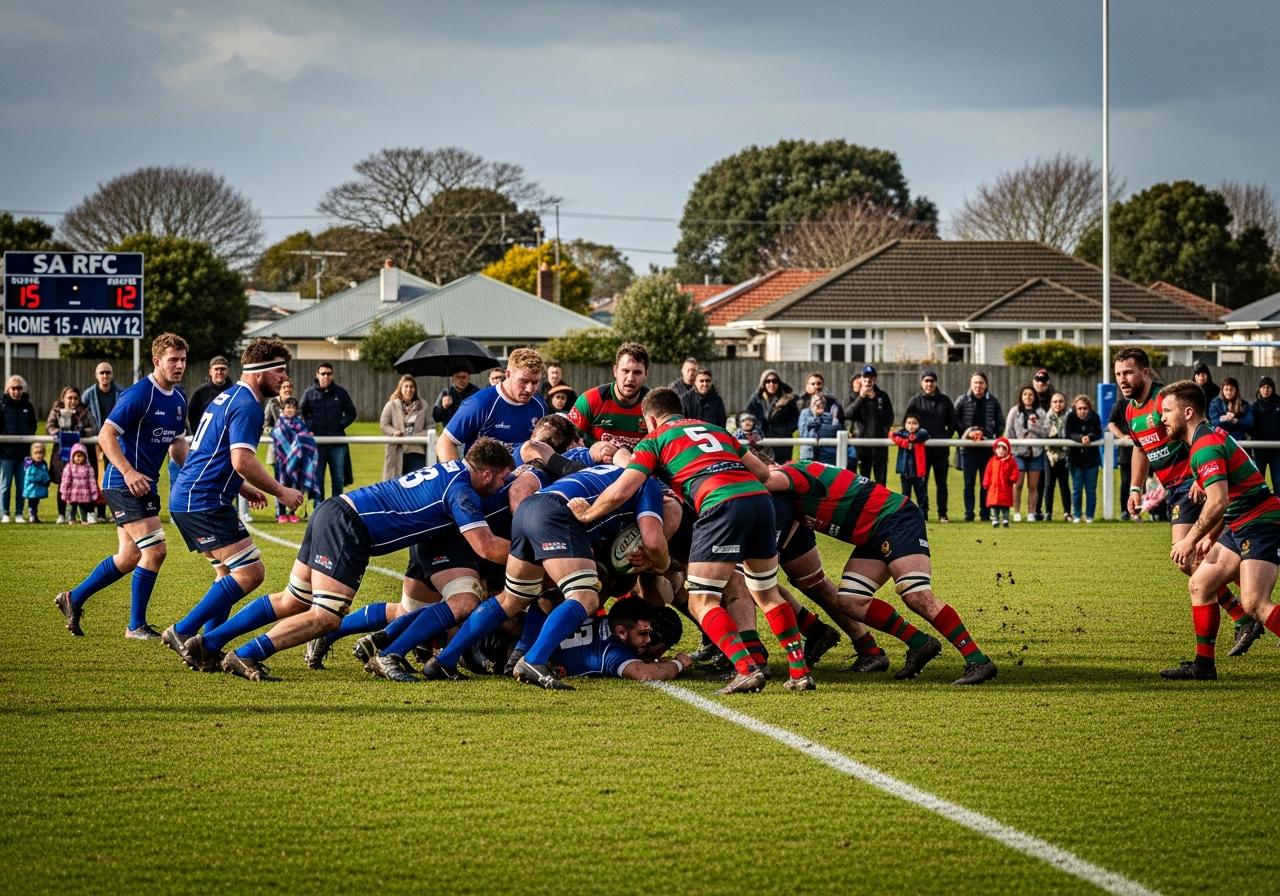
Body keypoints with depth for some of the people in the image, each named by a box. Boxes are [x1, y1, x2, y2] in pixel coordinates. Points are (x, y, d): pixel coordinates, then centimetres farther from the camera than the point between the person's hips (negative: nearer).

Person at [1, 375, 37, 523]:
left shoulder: (28, 406, 10)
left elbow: (33, 426, 17)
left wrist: (29, 437, 1)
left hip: (24, 451, 3)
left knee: (22, 486, 5)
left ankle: (19, 513, 11)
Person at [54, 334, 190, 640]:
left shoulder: (179, 398, 10)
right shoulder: (139, 394, -17)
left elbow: (177, 443, 21)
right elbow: (106, 435, -19)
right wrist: (128, 472, -27)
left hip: (144, 484, 9)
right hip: (124, 485, -9)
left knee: (129, 557, 13)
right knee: (155, 550, -12)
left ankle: (73, 599, 27)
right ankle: (136, 626, -2)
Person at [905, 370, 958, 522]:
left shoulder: (945, 401, 8)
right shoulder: (915, 401, 2)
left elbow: (953, 422, 12)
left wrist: (947, 437, 0)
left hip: (941, 450, 1)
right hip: (921, 448, -1)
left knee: (942, 483, 3)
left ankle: (942, 513, 7)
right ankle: (922, 511, 6)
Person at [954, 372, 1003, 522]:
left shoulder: (993, 402, 4)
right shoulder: (962, 401, 0)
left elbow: (1000, 422, 9)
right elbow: (955, 420, 1)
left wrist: (995, 437, -4)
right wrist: (967, 431, -12)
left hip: (987, 447, 1)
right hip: (968, 448, -1)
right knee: (969, 483, -1)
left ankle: (985, 514, 10)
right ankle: (968, 514, 2)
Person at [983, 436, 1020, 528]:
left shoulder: (1011, 462, 0)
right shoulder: (992, 461, 6)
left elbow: (1015, 474, -1)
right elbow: (988, 473, 7)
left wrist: (1011, 480, -17)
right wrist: (986, 485, 0)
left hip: (1006, 489, -2)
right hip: (993, 489, 2)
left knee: (1005, 507, 3)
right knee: (994, 507, 1)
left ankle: (1005, 520, 9)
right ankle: (995, 521, 5)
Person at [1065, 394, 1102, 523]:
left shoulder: (1094, 417, -9)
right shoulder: (1071, 418, -10)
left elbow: (1099, 435, -8)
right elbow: (1068, 435, -17)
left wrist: (1089, 437, -28)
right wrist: (1081, 438, -33)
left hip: (1091, 459, 0)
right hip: (1075, 458, 0)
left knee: (1091, 490, 3)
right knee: (1077, 489, 3)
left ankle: (1089, 516, 11)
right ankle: (1076, 516, 12)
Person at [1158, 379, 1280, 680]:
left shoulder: (1205, 446, -18)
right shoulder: (1211, 437, 15)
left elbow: (1218, 502, -27)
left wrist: (1191, 540, -17)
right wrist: (1210, 536, 23)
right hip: (1241, 528, 11)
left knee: (1254, 603, -21)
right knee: (1199, 585, 12)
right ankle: (1203, 666, 16)